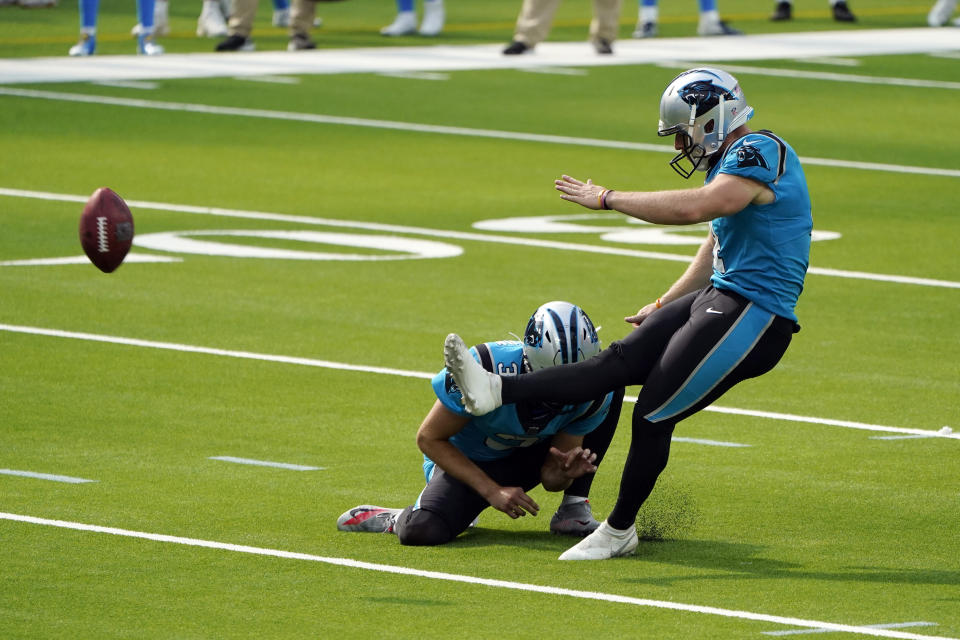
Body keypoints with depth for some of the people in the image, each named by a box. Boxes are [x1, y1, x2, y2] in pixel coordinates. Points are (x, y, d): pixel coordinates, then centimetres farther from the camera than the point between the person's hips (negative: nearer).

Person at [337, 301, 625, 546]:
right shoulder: (486, 369, -35)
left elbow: (549, 477, -11)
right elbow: (429, 438, -21)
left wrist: (564, 473, -37)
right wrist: (493, 492, -26)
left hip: (523, 458, 4)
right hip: (466, 460, -4)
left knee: (612, 384, -13)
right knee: (422, 532, -36)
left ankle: (574, 508, -6)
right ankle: (396, 519, 4)